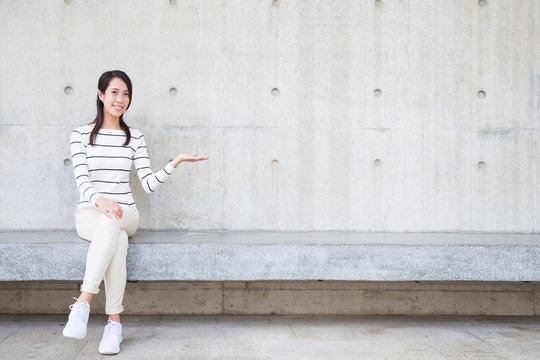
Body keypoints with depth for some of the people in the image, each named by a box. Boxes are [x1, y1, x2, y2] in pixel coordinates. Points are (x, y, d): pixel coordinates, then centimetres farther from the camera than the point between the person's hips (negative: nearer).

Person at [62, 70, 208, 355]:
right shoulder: (81, 135, 5)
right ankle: (114, 321, -36)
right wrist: (100, 200, -29)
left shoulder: (135, 138, 10)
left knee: (111, 224, -38)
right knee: (118, 240, -37)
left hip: (125, 213, 1)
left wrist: (175, 162, -11)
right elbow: (82, 180, -8)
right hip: (89, 213, -1)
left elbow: (149, 184, 3)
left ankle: (83, 303, -39)